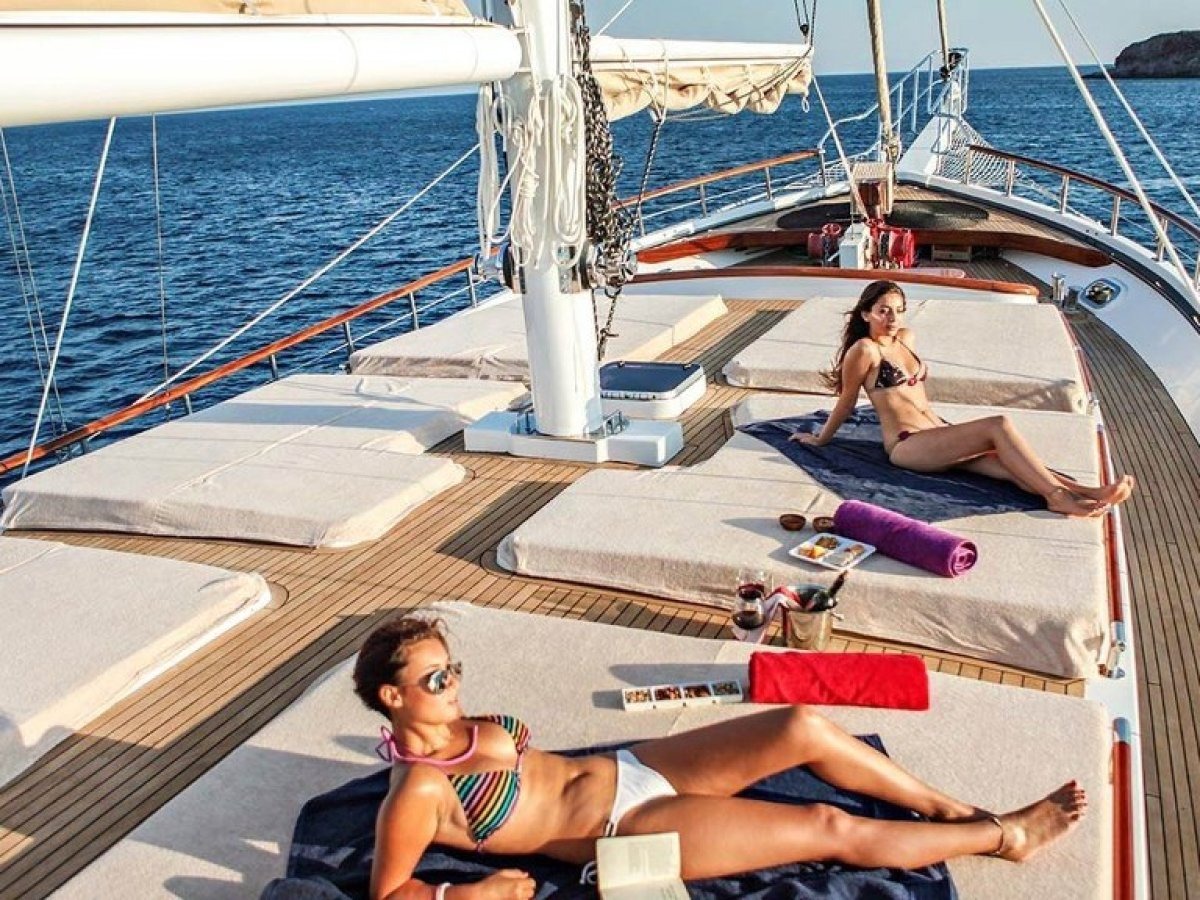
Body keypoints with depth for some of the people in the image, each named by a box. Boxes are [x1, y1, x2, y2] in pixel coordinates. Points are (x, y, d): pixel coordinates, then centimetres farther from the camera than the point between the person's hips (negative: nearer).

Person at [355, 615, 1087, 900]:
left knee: (804, 728, -9)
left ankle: (954, 808, 9)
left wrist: (486, 734, 8)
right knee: (833, 828, -10)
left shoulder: (451, 729, 5)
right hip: (627, 831, -7)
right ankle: (1003, 836, 9)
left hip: (628, 769, 8)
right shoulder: (419, 793, -16)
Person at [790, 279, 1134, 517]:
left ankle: (1086, 492, -34)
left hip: (939, 433, 7)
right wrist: (820, 439, 8)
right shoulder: (864, 350, -7)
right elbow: (846, 401, 1)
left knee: (1008, 464, -18)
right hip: (907, 446, -7)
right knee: (999, 426, -26)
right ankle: (1057, 496, -34)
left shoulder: (906, 337, 17)